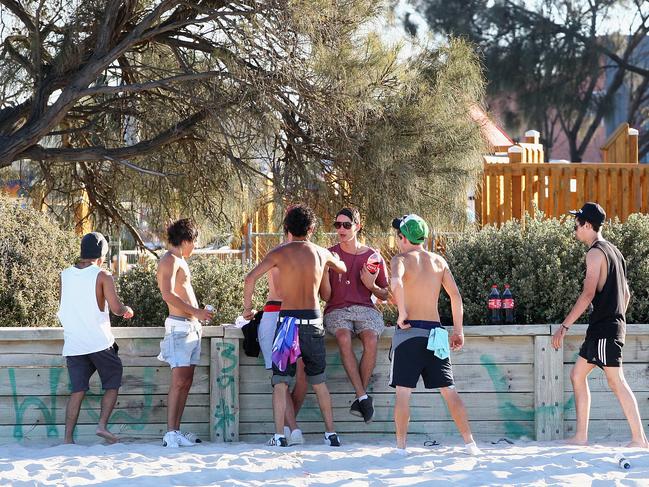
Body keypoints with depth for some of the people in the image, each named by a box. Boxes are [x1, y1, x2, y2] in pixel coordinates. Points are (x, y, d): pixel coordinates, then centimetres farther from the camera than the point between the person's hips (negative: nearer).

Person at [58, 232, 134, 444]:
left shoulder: (65, 276, 7)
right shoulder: (102, 276, -7)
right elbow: (116, 308, -11)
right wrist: (127, 310, 9)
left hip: (73, 344, 4)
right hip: (99, 342, -4)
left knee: (77, 390, 6)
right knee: (112, 385, 12)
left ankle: (68, 437, -2)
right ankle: (102, 425, -3)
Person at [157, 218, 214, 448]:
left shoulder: (180, 261, 21)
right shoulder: (170, 260, -10)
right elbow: (168, 294, -21)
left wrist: (198, 315, 23)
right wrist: (195, 311, -21)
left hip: (191, 327, 10)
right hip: (179, 325, -10)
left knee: (186, 381, 7)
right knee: (179, 381, -13)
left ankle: (176, 431, 8)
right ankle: (171, 433, -15)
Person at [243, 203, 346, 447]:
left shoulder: (279, 253, -3)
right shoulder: (321, 253, 6)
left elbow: (250, 278, -12)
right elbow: (342, 268, 28)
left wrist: (247, 307, 1)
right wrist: (334, 259, 51)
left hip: (288, 318, -3)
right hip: (314, 320, 3)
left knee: (280, 381, 1)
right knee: (319, 381, 15)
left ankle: (279, 435, -9)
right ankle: (331, 433, 15)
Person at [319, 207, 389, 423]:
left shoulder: (373, 257, 10)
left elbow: (386, 296, 16)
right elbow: (326, 296, 5)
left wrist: (371, 285, -5)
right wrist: (324, 271, -11)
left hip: (365, 309, 1)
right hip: (337, 310, -1)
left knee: (371, 340, -34)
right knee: (344, 338, -36)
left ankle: (359, 399, -26)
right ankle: (364, 397, -36)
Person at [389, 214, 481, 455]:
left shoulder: (401, 259, -4)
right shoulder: (438, 261, 11)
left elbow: (396, 283, -26)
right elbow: (455, 295, 7)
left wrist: (402, 313, -16)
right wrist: (458, 330, 11)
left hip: (409, 331, -4)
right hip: (434, 332, 4)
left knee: (403, 392, 0)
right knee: (448, 390, 7)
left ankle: (401, 446, -3)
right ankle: (469, 442, 3)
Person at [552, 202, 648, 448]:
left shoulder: (595, 252, -12)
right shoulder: (613, 250, 17)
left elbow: (588, 294, -20)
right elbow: (625, 293, 21)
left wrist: (564, 326, -19)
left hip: (604, 328, -10)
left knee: (616, 381, -9)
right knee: (577, 374, 12)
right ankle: (581, 436, 10)